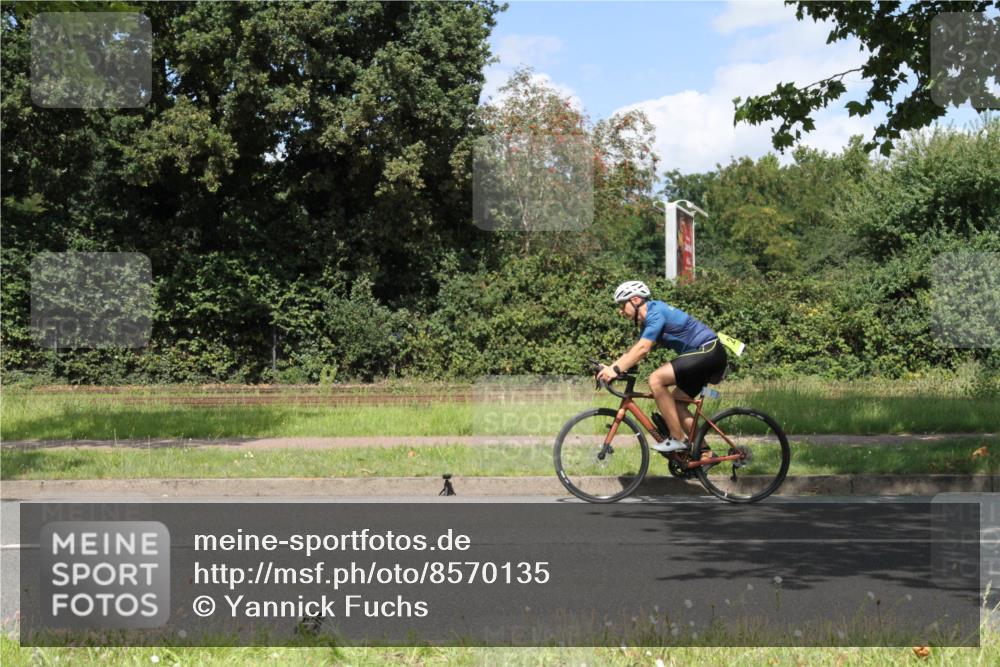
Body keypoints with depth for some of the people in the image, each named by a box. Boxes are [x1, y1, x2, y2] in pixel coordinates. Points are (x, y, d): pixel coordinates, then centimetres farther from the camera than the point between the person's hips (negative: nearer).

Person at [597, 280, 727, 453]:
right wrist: (610, 368, 5)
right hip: (708, 355, 11)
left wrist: (615, 370, -24)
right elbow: (634, 350, 17)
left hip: (708, 351, -11)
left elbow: (642, 349, -23)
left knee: (656, 379, -19)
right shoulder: (649, 319, 17)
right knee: (675, 403, 12)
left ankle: (677, 439, -15)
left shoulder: (655, 312, -14)